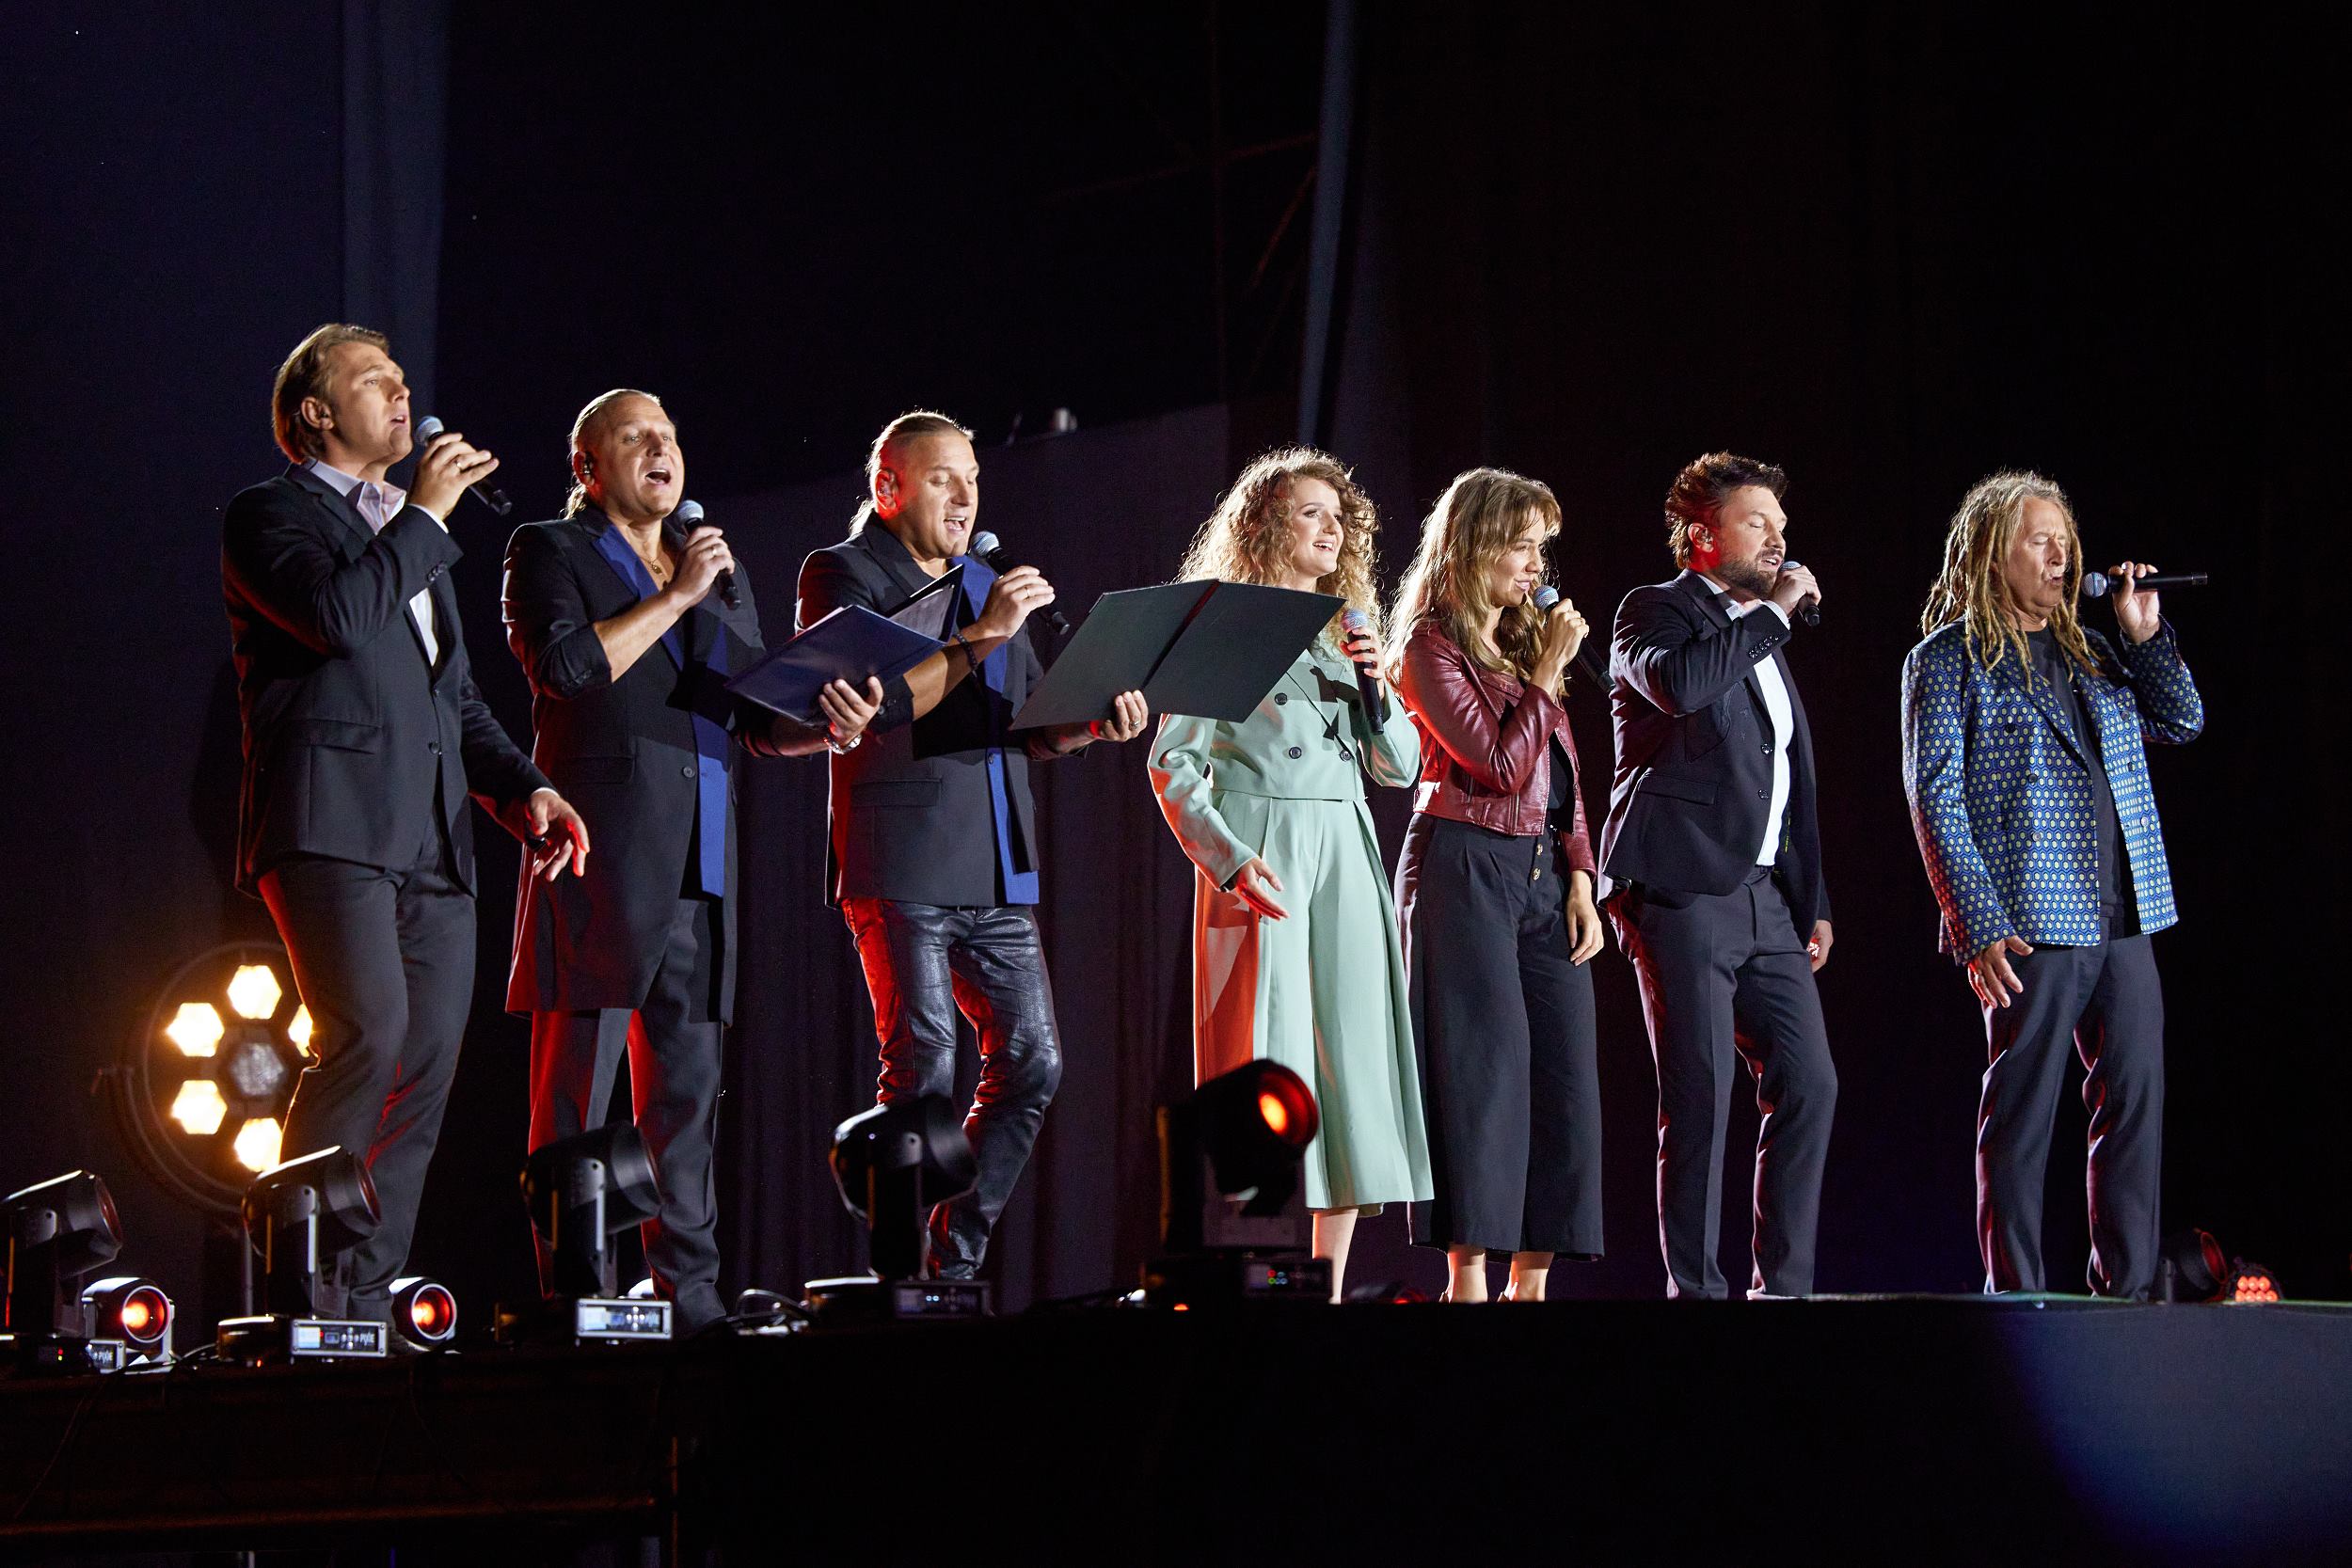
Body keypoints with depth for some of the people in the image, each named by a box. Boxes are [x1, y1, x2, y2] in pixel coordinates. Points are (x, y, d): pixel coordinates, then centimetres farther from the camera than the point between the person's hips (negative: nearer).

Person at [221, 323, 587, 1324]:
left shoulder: (412, 539, 30)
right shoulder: (269, 516, 6)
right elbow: (336, 614, -15)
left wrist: (523, 790, 13)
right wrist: (425, 516, -3)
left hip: (431, 840, 8)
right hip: (331, 820, -8)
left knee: (424, 1074, 0)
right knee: (366, 1037, -23)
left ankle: (365, 1305, 3)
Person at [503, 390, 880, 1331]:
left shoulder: (720, 570, 24)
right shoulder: (550, 552, 5)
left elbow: (758, 719, 18)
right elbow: (565, 666, -13)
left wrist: (827, 727, -3)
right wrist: (675, 597, -11)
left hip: (699, 863, 6)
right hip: (599, 852, -6)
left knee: (688, 1087, 6)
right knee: (579, 1079, -9)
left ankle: (689, 1291, 8)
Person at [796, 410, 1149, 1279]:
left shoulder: (988, 585, 22)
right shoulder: (844, 574, 0)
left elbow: (1030, 730, 22)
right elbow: (868, 704, -15)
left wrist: (1095, 720, 1)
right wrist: (978, 641, -18)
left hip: (995, 874, 7)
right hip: (902, 866, -7)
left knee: (1032, 1061, 2)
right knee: (923, 1068, -11)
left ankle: (954, 1261, 10)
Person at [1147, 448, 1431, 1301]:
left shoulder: (1349, 629, 18)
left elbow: (1400, 767, 17)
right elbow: (1172, 762, -6)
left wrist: (1376, 685, 0)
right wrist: (1229, 861, -16)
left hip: (1346, 856, 6)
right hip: (1262, 856, -6)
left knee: (1351, 1056, 1)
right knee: (1265, 1061, -10)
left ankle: (1330, 1285, 5)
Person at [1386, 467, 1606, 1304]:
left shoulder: (1523, 643, 19)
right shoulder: (1434, 648, -4)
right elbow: (1501, 765, -13)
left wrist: (1579, 877, 8)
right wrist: (1548, 671, -8)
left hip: (1543, 872, 8)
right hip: (1467, 867, -8)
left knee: (1562, 1072, 1)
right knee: (1482, 1069, -10)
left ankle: (1530, 1281, 2)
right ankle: (1468, 1279, -9)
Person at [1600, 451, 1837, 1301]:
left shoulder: (1763, 639, 24)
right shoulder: (1655, 611, 1)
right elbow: (1676, 682, -24)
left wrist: (1813, 902, 20)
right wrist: (1772, 614, -13)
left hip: (1765, 897, 8)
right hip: (1683, 890, -8)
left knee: (1809, 1086, 1)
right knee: (1699, 1100, -8)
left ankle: (1783, 1286, 6)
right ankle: (1695, 1291, -3)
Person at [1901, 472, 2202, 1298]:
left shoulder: (2087, 651, 17)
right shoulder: (1948, 658, -1)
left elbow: (2182, 720, 22)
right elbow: (1935, 798, -7)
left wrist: (2145, 632, 7)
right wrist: (1978, 928, -15)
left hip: (2123, 919, 6)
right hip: (2031, 923, -6)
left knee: (2135, 1104, 5)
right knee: (2021, 1114, -3)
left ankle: (2127, 1290, 10)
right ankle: (2016, 1299, 2)